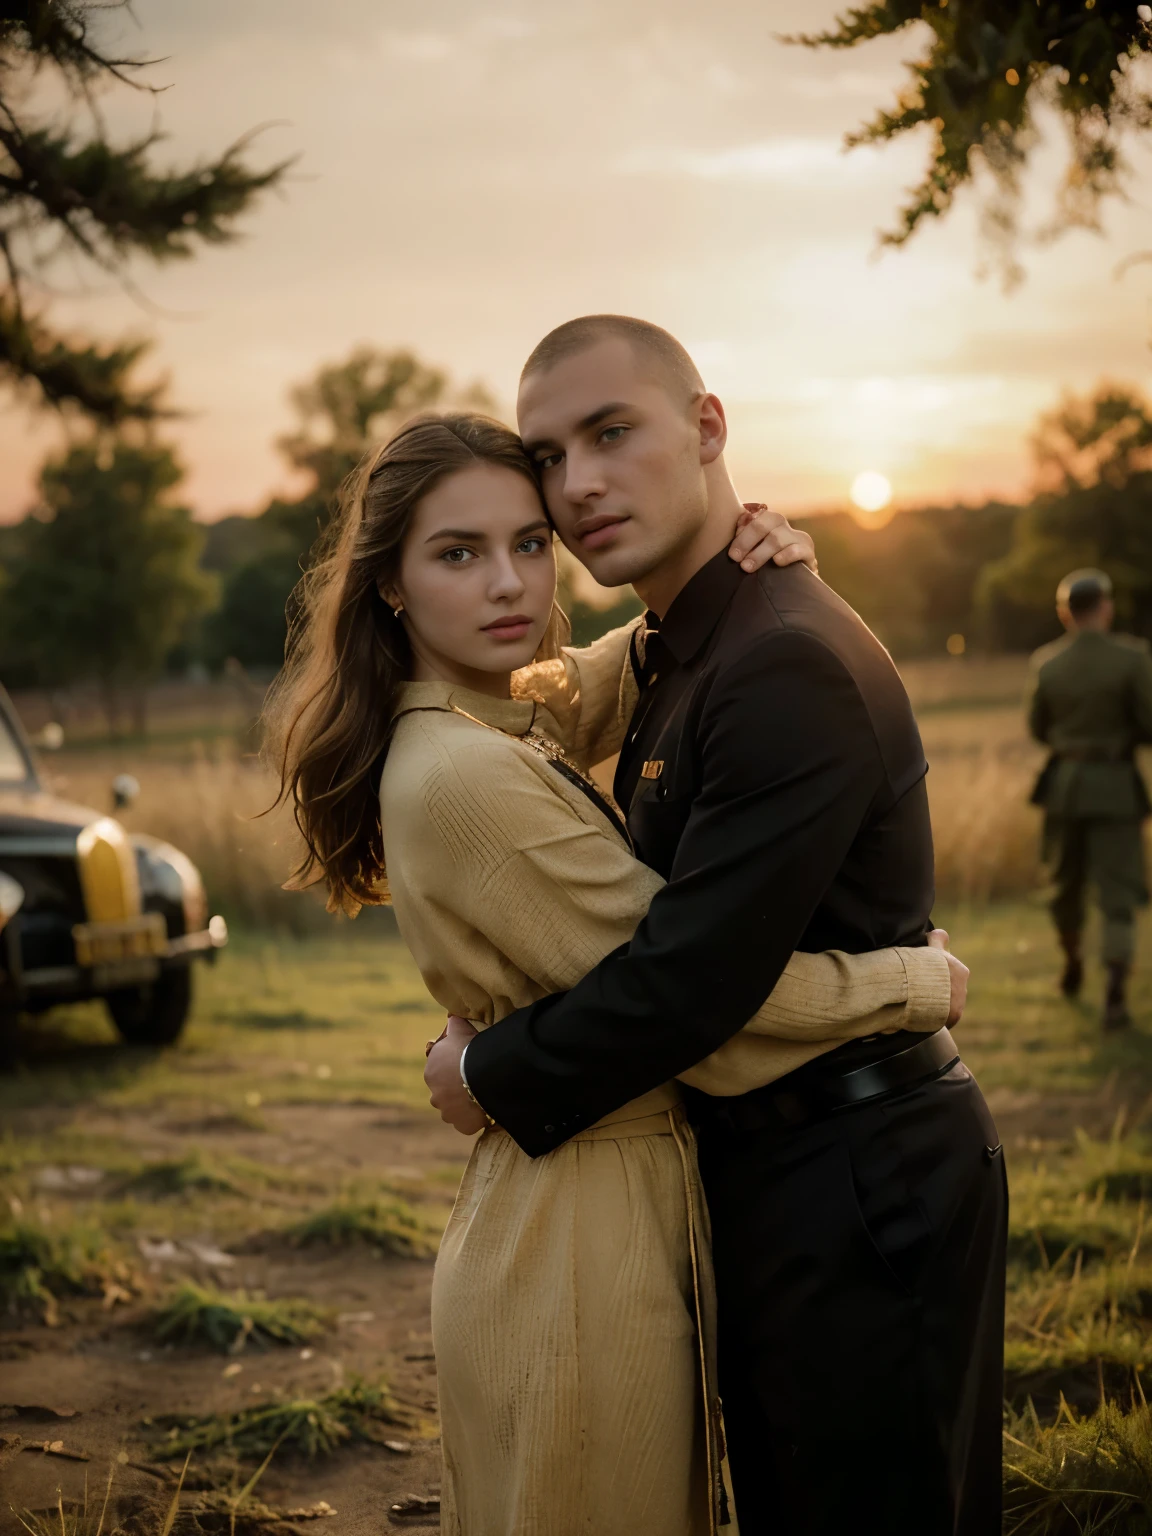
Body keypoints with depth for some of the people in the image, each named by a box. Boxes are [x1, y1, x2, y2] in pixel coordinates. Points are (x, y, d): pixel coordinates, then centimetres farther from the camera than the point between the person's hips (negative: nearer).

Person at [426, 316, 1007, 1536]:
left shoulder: (792, 666, -23)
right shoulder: (676, 653, 11)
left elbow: (691, 979, -25)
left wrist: (492, 1079, -11)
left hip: (861, 1188, -10)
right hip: (762, 1171, 10)